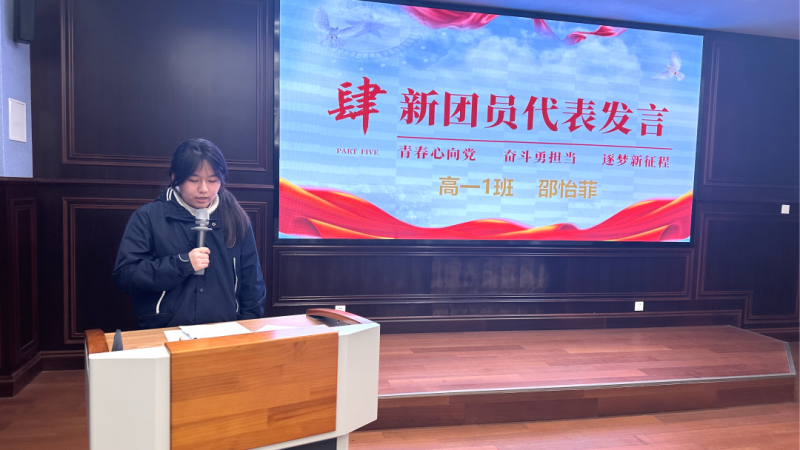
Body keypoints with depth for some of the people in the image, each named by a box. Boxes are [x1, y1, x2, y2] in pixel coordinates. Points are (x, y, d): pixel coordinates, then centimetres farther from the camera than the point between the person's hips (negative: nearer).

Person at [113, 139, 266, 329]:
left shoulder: (236, 220, 11)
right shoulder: (148, 217, 5)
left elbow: (252, 283, 15)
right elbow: (124, 275, -2)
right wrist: (182, 263, -10)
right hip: (163, 333, -2)